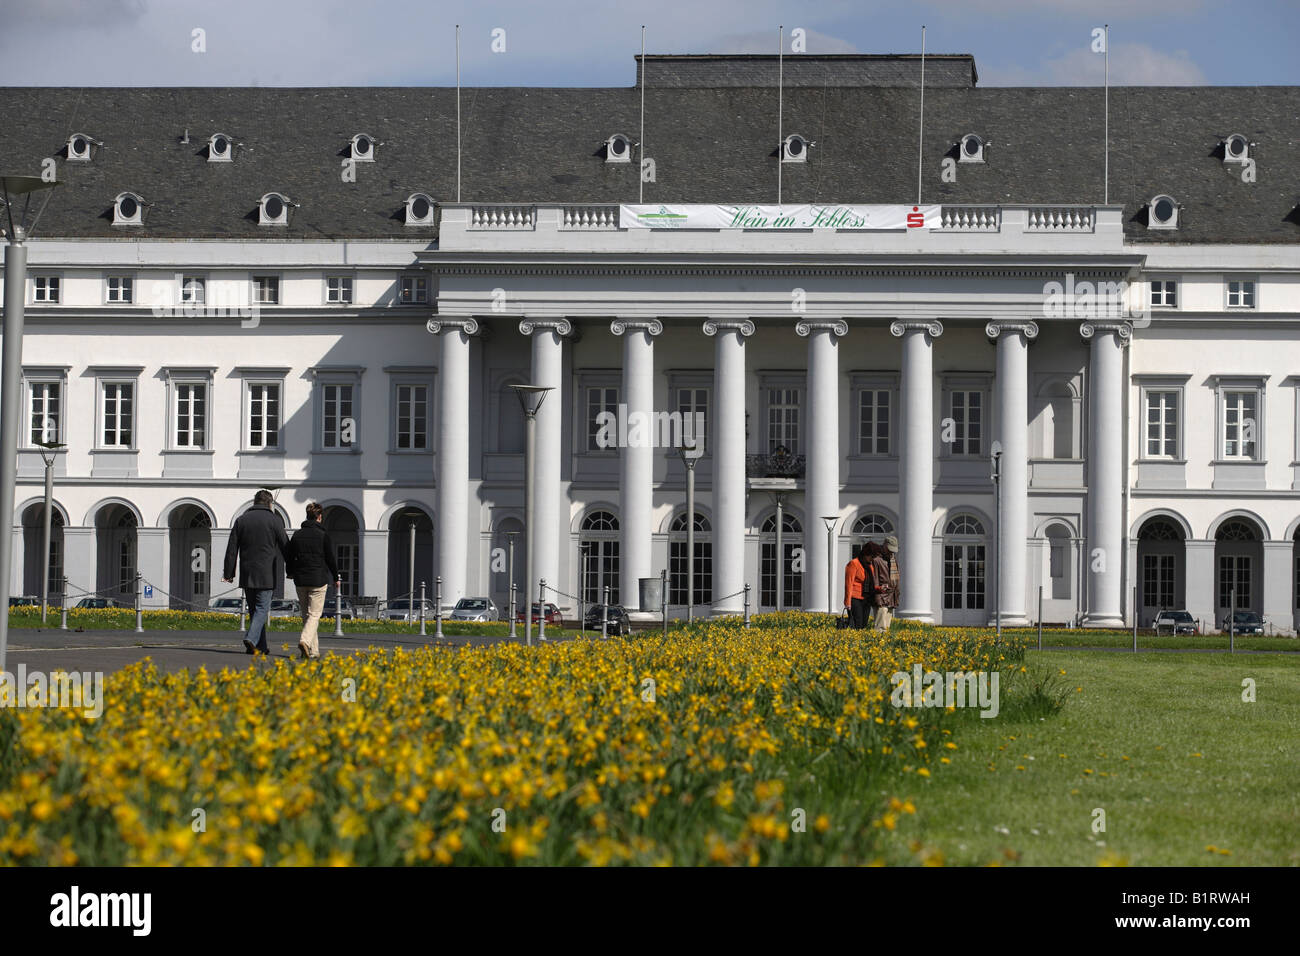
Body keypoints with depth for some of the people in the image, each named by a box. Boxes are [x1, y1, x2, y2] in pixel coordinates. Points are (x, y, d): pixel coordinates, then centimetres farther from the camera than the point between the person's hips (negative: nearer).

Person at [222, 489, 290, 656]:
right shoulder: (274, 520, -4)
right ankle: (251, 639, -24)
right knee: (262, 609, -4)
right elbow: (285, 547, -1)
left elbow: (232, 549, 6)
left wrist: (228, 572, 8)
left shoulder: (241, 520, 7)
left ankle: (260, 646, 13)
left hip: (247, 574, 4)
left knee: (254, 609, 12)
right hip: (266, 574, -4)